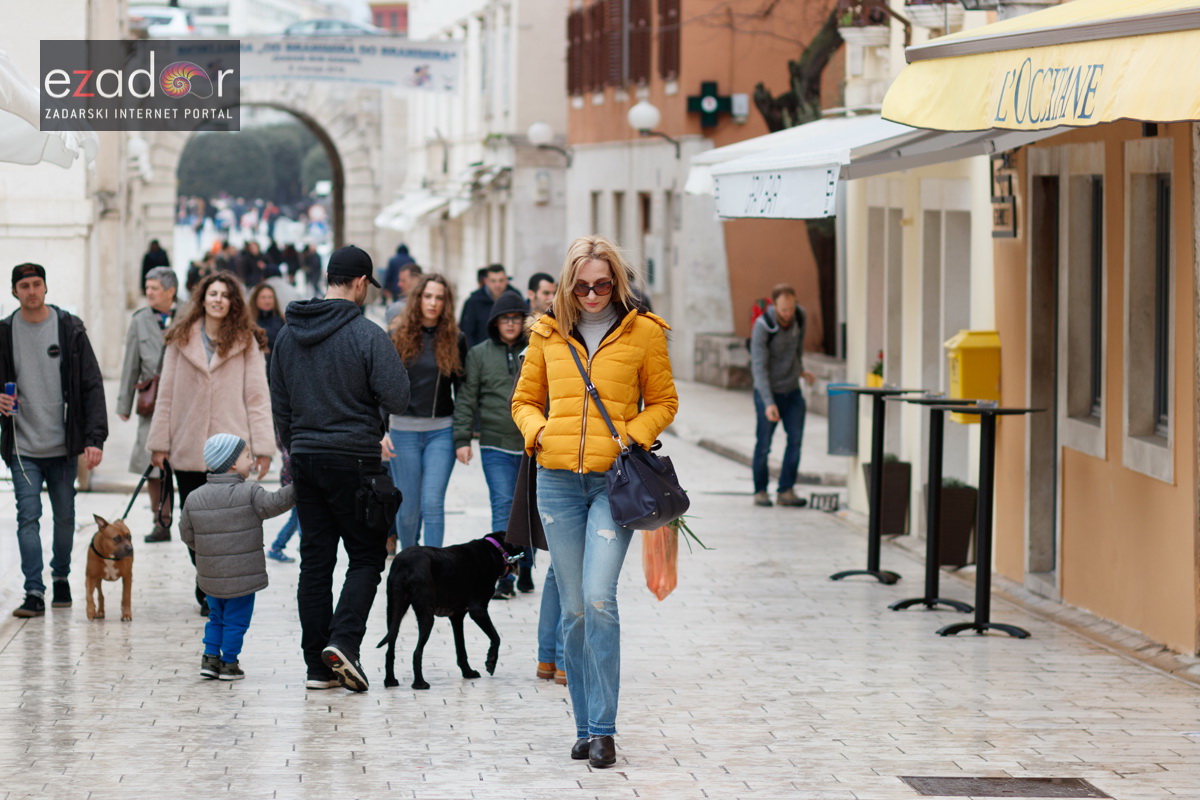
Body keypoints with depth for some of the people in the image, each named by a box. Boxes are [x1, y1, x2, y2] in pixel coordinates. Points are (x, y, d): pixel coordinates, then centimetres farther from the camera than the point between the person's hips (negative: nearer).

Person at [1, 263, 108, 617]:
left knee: (65, 516, 10)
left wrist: (95, 438, -10)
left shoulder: (69, 329, -1)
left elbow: (92, 385, -1)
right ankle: (34, 593, -6)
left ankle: (61, 577, 30)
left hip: (63, 445, 0)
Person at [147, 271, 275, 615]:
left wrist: (262, 446, -6)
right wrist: (159, 442, 3)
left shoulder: (246, 342, 3)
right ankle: (209, 592, 19)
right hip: (188, 449, 2)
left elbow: (257, 396, 1)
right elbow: (167, 394, 8)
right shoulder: (181, 339, 7)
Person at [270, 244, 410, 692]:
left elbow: (280, 406, 15)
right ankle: (344, 641, -14)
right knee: (367, 556, 5)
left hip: (305, 458, 5)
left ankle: (318, 664, 7)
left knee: (315, 560, 8)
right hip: (355, 462, -5)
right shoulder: (367, 334, -12)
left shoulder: (288, 335, 8)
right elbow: (397, 398, -13)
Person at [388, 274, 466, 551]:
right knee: (408, 507, 4)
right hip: (404, 431, 0)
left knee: (433, 504, -10)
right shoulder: (399, 335, 1)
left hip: (442, 432, 0)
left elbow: (461, 390, 9)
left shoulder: (455, 340, 4)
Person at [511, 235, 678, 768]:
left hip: (613, 480, -3)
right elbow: (525, 399, 18)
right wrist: (537, 432, -2)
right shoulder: (548, 333, 8)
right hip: (558, 480, 3)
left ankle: (603, 729, -10)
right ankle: (585, 725, 14)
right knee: (573, 609, 5)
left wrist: (636, 436, -7)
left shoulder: (642, 332, 2)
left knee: (599, 599, -16)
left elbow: (663, 402, 10)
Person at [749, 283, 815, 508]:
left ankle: (786, 491, -1)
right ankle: (760, 491, 17)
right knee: (764, 444, 1)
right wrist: (769, 403, -32)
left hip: (792, 390, 5)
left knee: (796, 439, -5)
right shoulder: (762, 327, -23)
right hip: (768, 391, -5)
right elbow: (759, 367, -26)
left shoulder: (799, 316, -6)